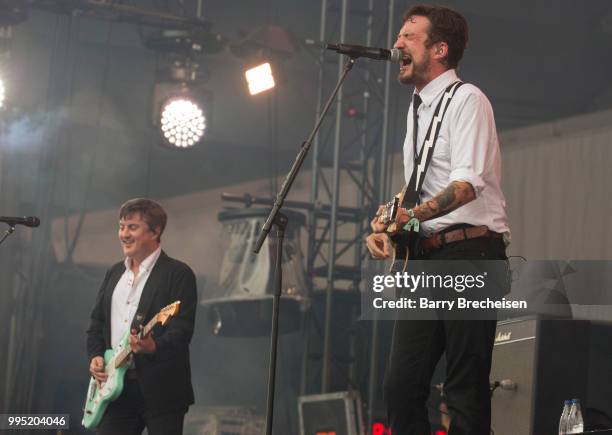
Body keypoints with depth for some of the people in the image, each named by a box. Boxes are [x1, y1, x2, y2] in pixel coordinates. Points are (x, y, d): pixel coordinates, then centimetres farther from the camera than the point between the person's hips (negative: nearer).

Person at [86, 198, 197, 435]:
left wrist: (154, 346, -32)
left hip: (160, 389, -6)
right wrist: (95, 356, 4)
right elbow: (96, 323, 21)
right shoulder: (114, 273, 17)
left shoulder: (178, 274, -5)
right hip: (115, 385, 6)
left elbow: (182, 331, -14)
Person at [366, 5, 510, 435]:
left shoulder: (466, 99, -5)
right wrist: (388, 224, 7)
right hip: (426, 256, 8)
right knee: (402, 386, 3)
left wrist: (409, 215, -27)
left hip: (468, 251, -8)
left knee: (467, 392, -8)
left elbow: (468, 185, -18)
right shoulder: (417, 109, 20)